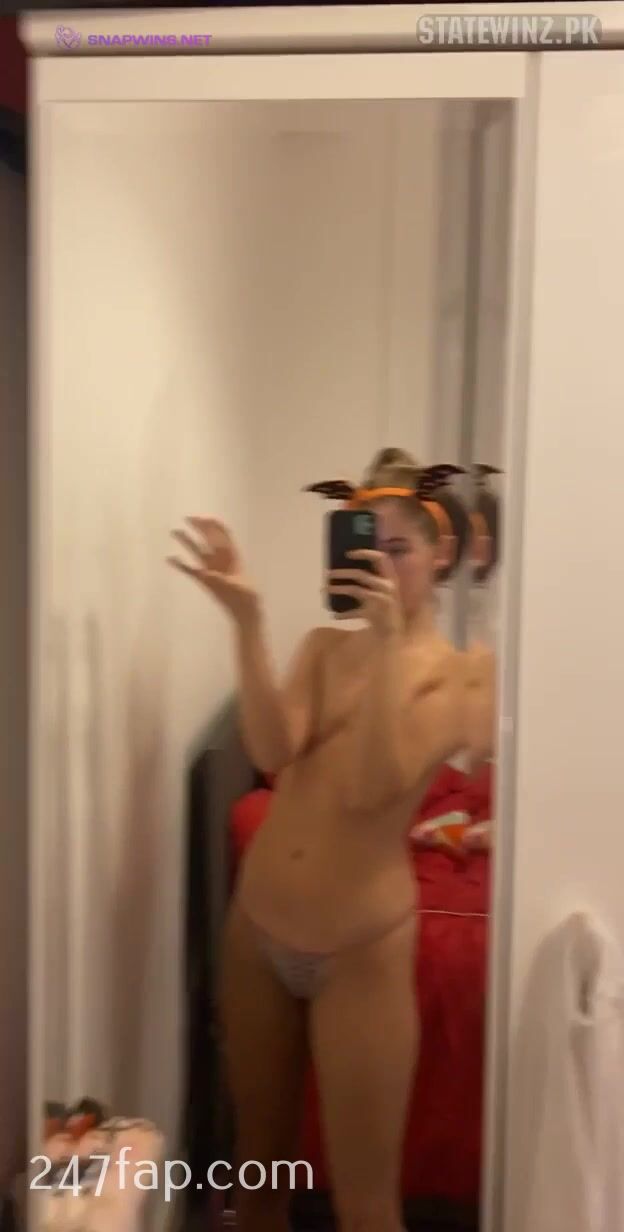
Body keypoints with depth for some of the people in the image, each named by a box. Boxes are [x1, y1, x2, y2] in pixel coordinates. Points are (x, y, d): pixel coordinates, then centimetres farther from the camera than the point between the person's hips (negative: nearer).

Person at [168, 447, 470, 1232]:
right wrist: (247, 619, -21)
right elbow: (273, 752, -13)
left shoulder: (453, 674, -5)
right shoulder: (323, 647, 5)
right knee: (258, 1168, 19)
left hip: (361, 950, -4)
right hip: (258, 927, 4)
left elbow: (371, 786, -20)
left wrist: (389, 641, -25)